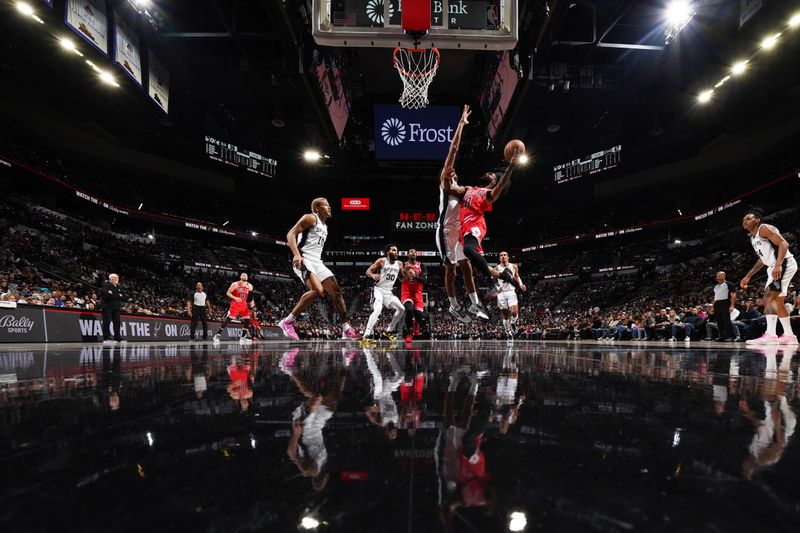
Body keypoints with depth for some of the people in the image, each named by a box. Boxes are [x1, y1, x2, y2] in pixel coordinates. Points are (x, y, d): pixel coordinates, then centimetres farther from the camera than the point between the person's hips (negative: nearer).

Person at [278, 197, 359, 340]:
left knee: (336, 291, 2)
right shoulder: (310, 218, -2)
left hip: (317, 262, 9)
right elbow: (291, 234, -12)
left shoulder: (324, 226, 24)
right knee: (317, 290, -29)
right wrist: (296, 254, -26)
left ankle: (347, 330, 6)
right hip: (304, 260, -9)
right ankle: (287, 322, -19)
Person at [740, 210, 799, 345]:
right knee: (778, 302, 15)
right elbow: (763, 258, 29)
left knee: (769, 298, -20)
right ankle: (789, 335, 22)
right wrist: (748, 276, 26)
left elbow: (783, 244, -21)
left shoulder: (764, 228, -9)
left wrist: (778, 265, -34)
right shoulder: (753, 237, 19)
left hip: (784, 264, -11)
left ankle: (770, 335, -25)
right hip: (775, 268, 11)